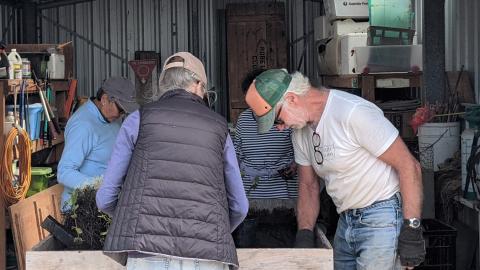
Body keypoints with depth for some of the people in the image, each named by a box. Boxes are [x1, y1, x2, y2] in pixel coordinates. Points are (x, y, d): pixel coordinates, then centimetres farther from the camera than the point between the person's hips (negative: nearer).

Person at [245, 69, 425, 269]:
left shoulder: (354, 112, -21)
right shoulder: (300, 132, 6)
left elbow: (409, 166, -18)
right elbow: (308, 185, 15)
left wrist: (411, 230, -19)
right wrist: (304, 234, 1)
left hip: (382, 219, -8)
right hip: (346, 221, 8)